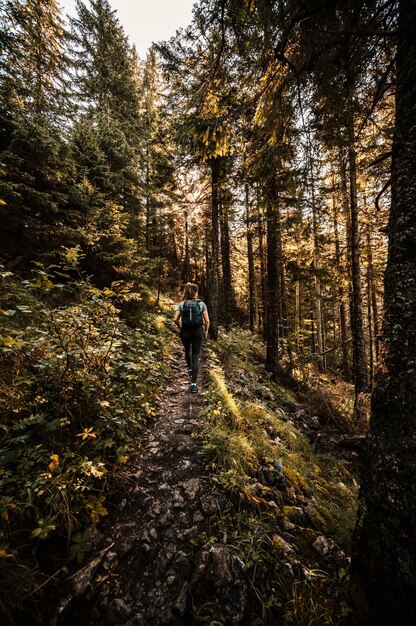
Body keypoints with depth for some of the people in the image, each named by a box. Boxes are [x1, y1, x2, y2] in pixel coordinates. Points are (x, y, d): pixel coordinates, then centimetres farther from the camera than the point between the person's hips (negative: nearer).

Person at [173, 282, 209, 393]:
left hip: (185, 332, 2)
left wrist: (180, 327, 7)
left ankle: (190, 369, 50)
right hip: (198, 332, -1)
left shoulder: (182, 304, -2)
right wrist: (206, 331, 6)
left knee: (187, 351, 30)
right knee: (196, 356, 3)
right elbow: (207, 320, -9)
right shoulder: (201, 304, -5)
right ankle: (193, 384, -1)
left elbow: (175, 319, -10)